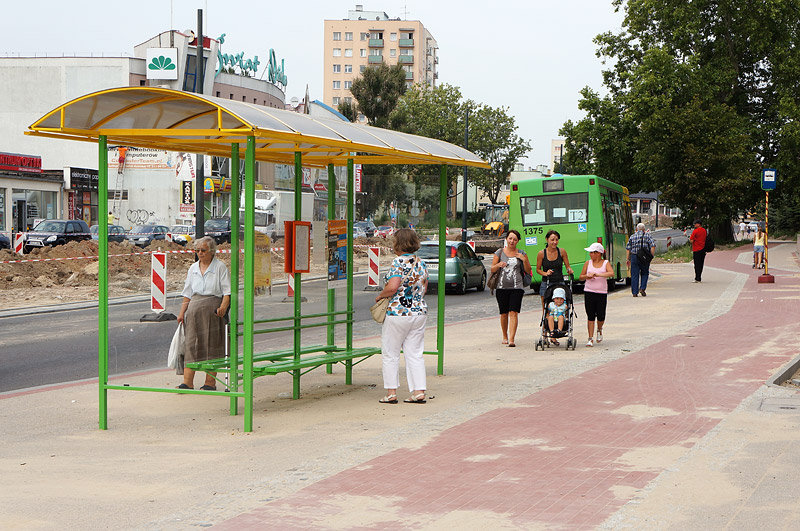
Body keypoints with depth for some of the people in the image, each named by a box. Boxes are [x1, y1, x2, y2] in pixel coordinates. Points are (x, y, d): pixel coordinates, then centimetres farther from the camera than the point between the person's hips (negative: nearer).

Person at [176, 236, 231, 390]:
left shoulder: (220, 267, 1)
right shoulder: (193, 268, 16)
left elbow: (227, 292, -5)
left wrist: (223, 307, -20)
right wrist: (182, 313, 13)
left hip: (212, 310, -4)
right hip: (194, 310, 4)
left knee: (211, 345, -2)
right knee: (190, 343, -3)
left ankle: (210, 382, 5)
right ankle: (188, 382, -5)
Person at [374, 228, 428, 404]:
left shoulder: (399, 262, -14)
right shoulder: (421, 264, 8)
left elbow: (392, 287, -23)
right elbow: (424, 289, 13)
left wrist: (380, 295, -6)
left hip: (398, 313, -7)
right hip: (419, 312, 7)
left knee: (390, 353, 5)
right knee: (415, 354, 10)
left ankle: (391, 393, 6)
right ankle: (419, 391, 5)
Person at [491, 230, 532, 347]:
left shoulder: (521, 254, 8)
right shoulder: (499, 252, 8)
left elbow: (528, 271, 11)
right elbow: (492, 269, 8)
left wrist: (524, 260, -5)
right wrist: (498, 265, -13)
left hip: (516, 287, -1)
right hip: (502, 287, 1)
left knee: (514, 312, -14)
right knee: (504, 314, 5)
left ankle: (511, 339, -19)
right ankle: (505, 337, 25)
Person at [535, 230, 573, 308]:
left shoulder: (562, 252, 2)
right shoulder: (541, 254, -2)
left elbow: (567, 266, 9)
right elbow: (538, 269, 7)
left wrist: (569, 270, -13)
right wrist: (545, 273, -11)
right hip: (546, 284, -1)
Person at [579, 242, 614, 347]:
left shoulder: (606, 263, 1)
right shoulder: (588, 263, 7)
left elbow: (611, 273, -18)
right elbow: (581, 277, 13)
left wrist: (597, 274, -25)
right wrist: (587, 276, -10)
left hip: (602, 293, -1)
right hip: (589, 292, 1)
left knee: (601, 316, -2)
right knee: (590, 316, -3)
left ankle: (599, 330, 31)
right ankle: (590, 339, 0)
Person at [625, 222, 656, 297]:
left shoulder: (632, 237, 9)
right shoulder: (647, 236, 4)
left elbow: (628, 248, 4)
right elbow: (653, 246, -7)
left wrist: (628, 259, 6)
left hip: (634, 257, 1)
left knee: (634, 275, 4)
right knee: (644, 274, 16)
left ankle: (635, 292, 1)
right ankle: (642, 288, 0)